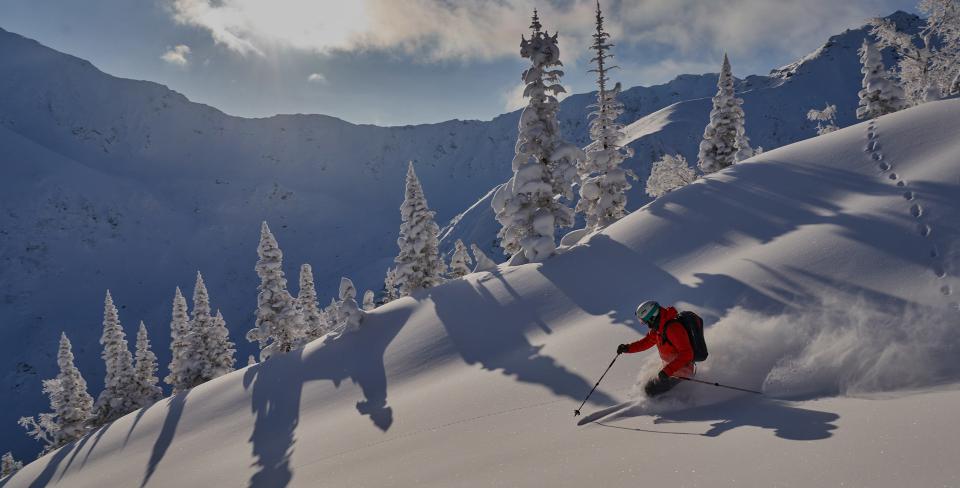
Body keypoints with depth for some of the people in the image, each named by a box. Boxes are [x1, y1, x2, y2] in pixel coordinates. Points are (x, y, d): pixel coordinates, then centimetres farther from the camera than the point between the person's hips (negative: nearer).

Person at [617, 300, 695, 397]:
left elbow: (686, 354, -32)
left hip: (679, 372, -10)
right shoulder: (658, 328, 0)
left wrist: (667, 371, -36)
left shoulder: (673, 328, -29)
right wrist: (628, 348, 4)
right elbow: (647, 341, 15)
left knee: (650, 390, -7)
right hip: (669, 368, 10)